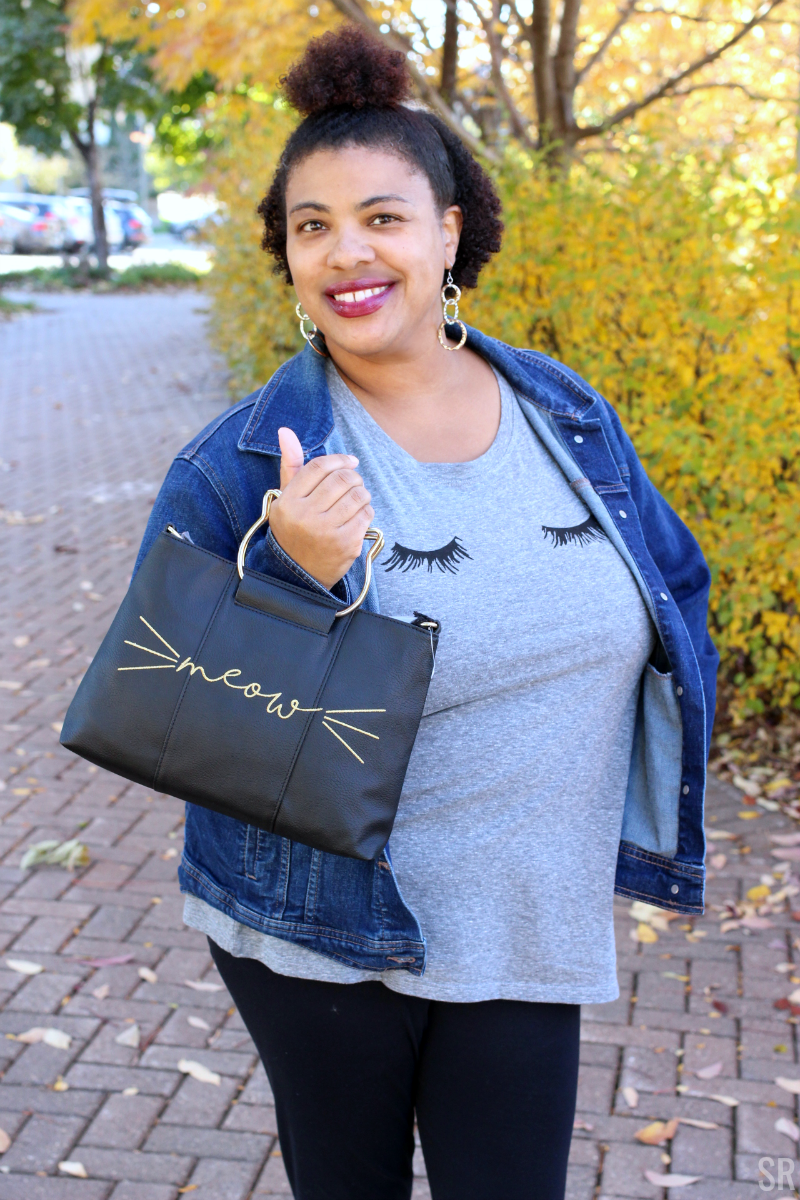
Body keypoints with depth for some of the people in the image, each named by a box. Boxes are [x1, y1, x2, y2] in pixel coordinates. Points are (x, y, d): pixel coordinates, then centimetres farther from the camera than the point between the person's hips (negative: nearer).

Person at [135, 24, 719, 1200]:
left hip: (529, 932, 3)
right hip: (320, 937, -2)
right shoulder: (236, 468, -15)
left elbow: (671, 598, 12)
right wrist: (292, 573, -31)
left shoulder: (565, 415, -2)